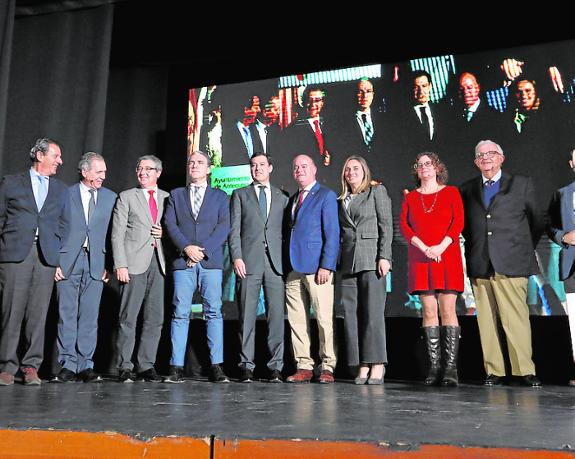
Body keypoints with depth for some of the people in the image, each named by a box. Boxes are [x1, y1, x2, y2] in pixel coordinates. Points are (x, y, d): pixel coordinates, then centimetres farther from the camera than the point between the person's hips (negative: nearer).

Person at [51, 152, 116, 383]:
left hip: (96, 263, 1)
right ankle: (68, 365, 9)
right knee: (67, 315, 2)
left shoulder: (110, 197, 10)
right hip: (68, 262, -1)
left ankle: (85, 366, 10)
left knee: (90, 316, 2)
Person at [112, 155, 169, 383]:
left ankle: (146, 365, 11)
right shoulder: (126, 197, 8)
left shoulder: (167, 198, 16)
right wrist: (120, 265, -9)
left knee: (155, 318, 3)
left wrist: (165, 233, -1)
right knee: (128, 317, -3)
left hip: (158, 262, 3)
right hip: (134, 262, -3)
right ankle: (125, 367, 5)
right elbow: (117, 234, 1)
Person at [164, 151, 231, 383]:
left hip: (211, 261, -1)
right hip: (183, 261, 1)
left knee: (214, 312, -4)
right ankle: (176, 367, 2)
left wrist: (203, 250, -11)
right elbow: (170, 224, 5)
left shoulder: (220, 196, 14)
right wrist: (186, 247, -11)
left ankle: (216, 366, -1)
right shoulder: (176, 195, 18)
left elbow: (224, 226, 2)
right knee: (180, 313, -2)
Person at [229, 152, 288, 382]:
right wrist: (236, 257, -6)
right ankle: (246, 365, 7)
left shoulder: (282, 197, 17)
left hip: (276, 262, 1)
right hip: (249, 261, -1)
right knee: (247, 314, 0)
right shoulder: (240, 194, 13)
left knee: (277, 314, -2)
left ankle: (275, 366, 5)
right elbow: (234, 229, 6)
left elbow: (285, 230, 14)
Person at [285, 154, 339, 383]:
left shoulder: (326, 195, 1)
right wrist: (286, 265, 10)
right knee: (296, 320, 5)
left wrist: (326, 265, -15)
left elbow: (332, 233, -6)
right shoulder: (292, 200, 22)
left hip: (317, 268, -6)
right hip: (294, 268, 6)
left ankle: (327, 367, 5)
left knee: (324, 319, -4)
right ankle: (304, 367, 11)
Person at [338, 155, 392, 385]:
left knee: (373, 313, -9)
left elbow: (386, 226, -1)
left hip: (371, 259, -5)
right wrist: (337, 262, 10)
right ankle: (362, 366, 5)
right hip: (348, 263, 5)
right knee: (352, 315, 0)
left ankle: (377, 366, -3)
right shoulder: (341, 201, 21)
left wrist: (384, 257, -11)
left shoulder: (377, 191, 7)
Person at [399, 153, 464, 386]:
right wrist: (424, 248, -10)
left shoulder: (451, 192, 10)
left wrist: (441, 247, -14)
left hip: (447, 256, -2)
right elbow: (404, 226, 4)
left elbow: (458, 222, 0)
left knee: (448, 310, -7)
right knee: (429, 311, 0)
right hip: (421, 258, 2)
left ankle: (450, 367, -5)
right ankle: (434, 367, 3)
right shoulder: (410, 197, 14)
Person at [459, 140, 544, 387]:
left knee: (516, 318, -7)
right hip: (479, 265, 2)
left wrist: (525, 248, 14)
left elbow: (537, 220, 16)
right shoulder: (467, 189, 15)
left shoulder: (522, 184, 10)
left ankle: (525, 371, 2)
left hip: (510, 264, -2)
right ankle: (494, 371, 7)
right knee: (486, 320, 1)